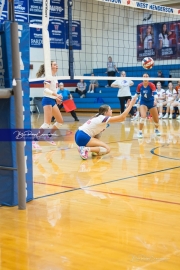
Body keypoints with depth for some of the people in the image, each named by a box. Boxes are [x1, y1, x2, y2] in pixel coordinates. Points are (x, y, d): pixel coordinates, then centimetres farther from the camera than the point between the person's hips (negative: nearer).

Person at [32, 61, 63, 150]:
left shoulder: (54, 77, 14)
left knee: (60, 121, 12)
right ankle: (34, 140, -14)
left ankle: (48, 136, 23)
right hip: (47, 100, -10)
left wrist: (56, 98, 28)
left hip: (52, 101, 10)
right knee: (47, 123, -17)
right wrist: (56, 95, -37)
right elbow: (46, 89, -25)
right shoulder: (49, 77, -13)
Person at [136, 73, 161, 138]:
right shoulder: (139, 86, -12)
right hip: (143, 102, 0)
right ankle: (140, 132, -14)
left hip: (151, 102, 0)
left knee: (156, 119, 7)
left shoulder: (151, 85, -19)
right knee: (143, 116, -26)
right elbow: (137, 94, 5)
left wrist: (155, 100, -48)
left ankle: (156, 129, 39)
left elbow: (154, 93, -31)